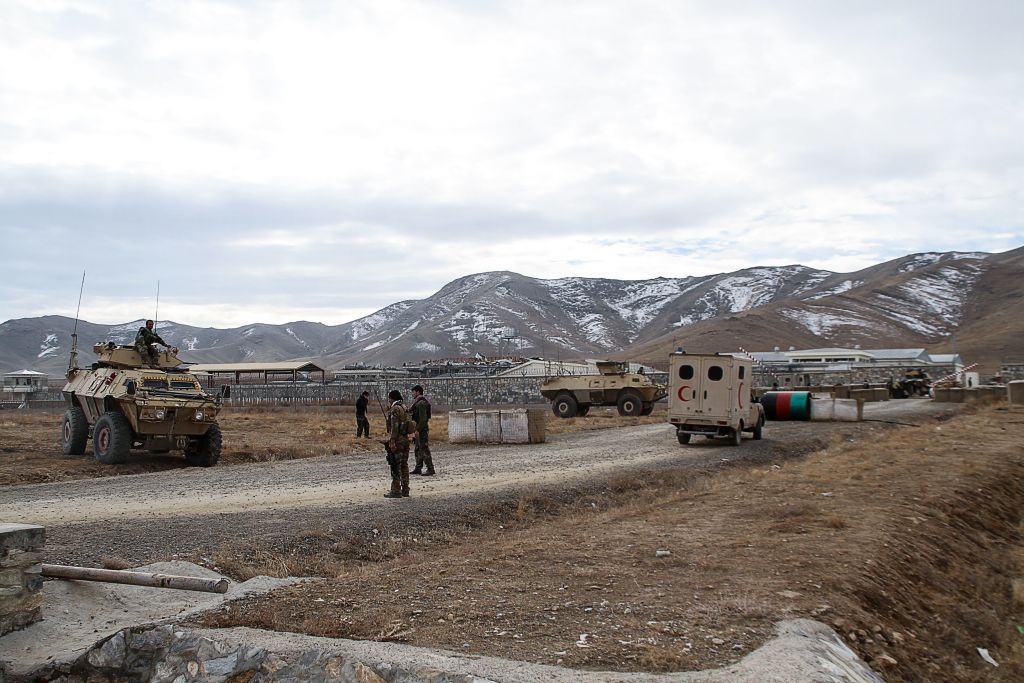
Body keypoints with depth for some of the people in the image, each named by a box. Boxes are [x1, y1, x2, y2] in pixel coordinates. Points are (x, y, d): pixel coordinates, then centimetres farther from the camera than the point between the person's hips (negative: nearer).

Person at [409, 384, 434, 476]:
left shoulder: (421, 403, -18)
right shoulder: (417, 403, 16)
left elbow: (423, 418, -23)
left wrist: (417, 430, -23)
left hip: (422, 430, -11)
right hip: (419, 429, 11)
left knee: (424, 450, -8)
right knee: (418, 450, 16)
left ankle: (430, 470, -6)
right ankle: (418, 469, 24)